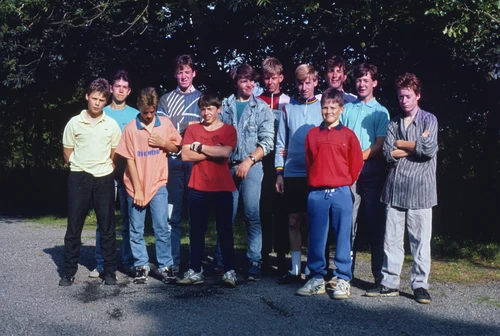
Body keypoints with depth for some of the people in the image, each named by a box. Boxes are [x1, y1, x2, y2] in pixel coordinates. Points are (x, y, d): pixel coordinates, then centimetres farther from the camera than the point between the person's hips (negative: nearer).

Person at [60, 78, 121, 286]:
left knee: (107, 227, 5)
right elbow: (67, 153, 7)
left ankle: (110, 271, 13)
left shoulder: (111, 125, 3)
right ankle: (69, 271, 12)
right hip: (79, 178, 0)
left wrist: (104, 168, 11)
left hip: (104, 179, 1)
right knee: (74, 226, 3)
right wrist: (81, 167, 10)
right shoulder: (74, 123, 1)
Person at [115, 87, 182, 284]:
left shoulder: (165, 123, 2)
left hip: (158, 185, 0)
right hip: (136, 186, 0)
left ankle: (165, 266, 9)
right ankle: (141, 266, 17)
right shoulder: (130, 128, -3)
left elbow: (176, 147, 11)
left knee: (162, 227, 0)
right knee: (136, 230, 6)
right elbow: (130, 160, -4)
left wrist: (163, 143, -10)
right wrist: (137, 189, -7)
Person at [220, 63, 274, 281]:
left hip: (252, 167, -2)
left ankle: (254, 263, 0)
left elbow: (266, 142, 0)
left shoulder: (262, 108, 7)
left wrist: (248, 161, -10)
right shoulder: (225, 106, 11)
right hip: (228, 166, 2)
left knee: (252, 214, -6)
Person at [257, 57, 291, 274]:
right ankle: (263, 255, 10)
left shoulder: (288, 103, 7)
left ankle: (281, 255, 7)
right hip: (261, 162, 1)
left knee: (281, 208, 0)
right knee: (262, 208, 2)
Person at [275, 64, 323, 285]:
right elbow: (281, 144, 9)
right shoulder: (288, 109, 9)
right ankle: (295, 269, 15)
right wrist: (279, 173, 3)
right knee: (293, 221, 6)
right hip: (292, 174, 2)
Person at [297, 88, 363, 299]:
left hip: (341, 193, -2)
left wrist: (344, 183, 11)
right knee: (316, 239, 7)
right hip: (316, 194, 2)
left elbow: (356, 163, 7)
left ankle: (343, 280, 12)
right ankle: (317, 279, 17)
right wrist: (314, 182, 12)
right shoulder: (312, 134, 8)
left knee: (342, 238, 3)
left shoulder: (348, 135, 3)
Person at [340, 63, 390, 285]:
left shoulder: (381, 112, 10)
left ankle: (379, 275, 4)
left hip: (371, 171, -2)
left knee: (375, 223, 0)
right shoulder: (346, 109, 17)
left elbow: (379, 145, -1)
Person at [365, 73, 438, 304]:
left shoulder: (429, 120, 4)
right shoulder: (394, 124, 14)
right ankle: (389, 283, 13)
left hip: (420, 189, -3)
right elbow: (388, 154, 0)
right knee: (391, 239, 5)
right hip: (395, 189, 3)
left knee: (421, 240, 1)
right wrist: (417, 145, -5)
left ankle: (420, 285, 11)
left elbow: (430, 149, -12)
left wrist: (401, 144, -3)